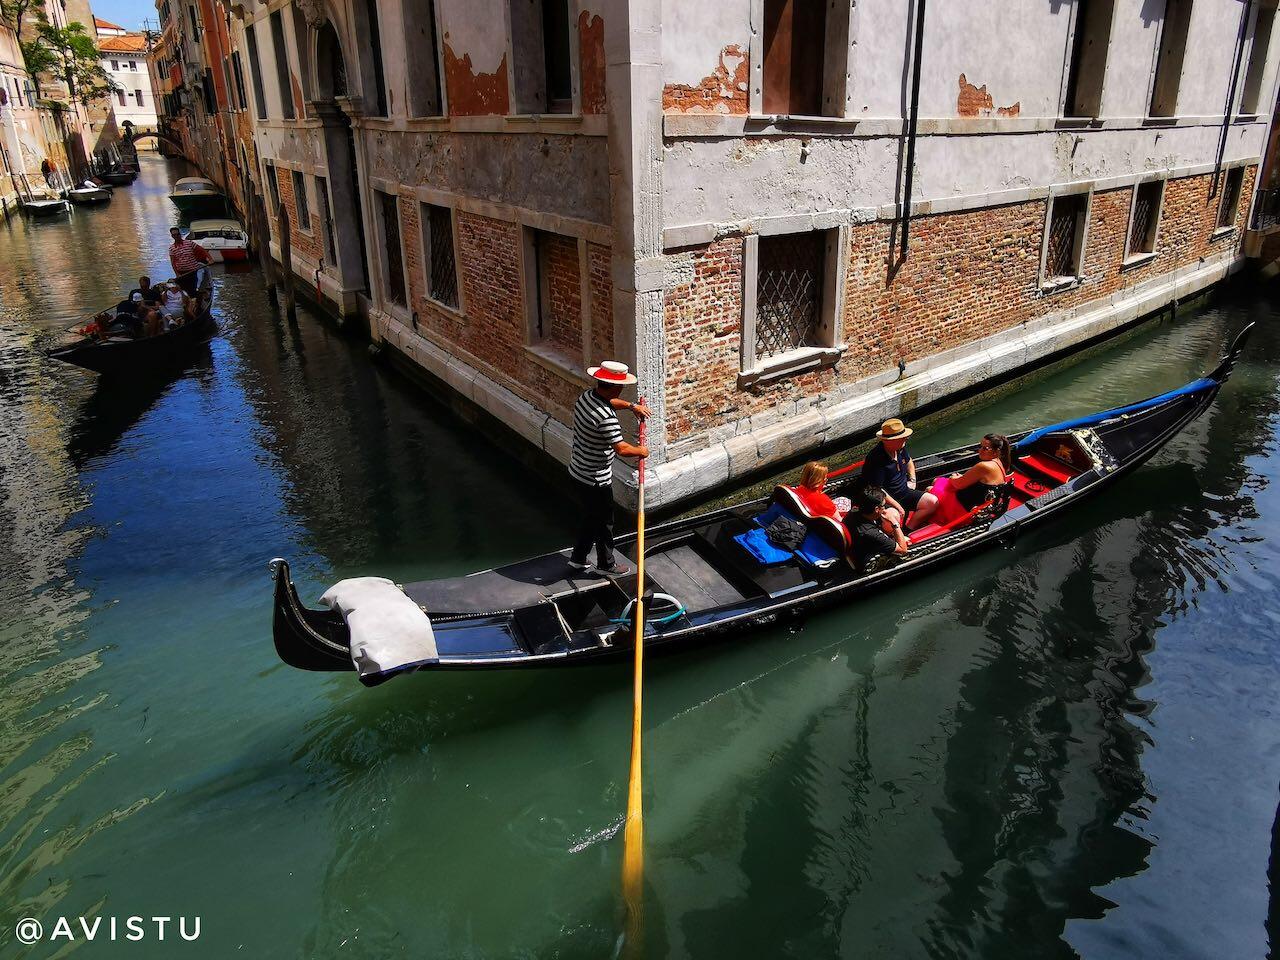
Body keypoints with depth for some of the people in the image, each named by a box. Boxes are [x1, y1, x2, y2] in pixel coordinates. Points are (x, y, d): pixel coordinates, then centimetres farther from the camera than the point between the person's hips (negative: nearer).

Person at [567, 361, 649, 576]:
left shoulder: (587, 396, -2)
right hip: (596, 480, -9)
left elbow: (609, 401, 21)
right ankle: (607, 564, 33)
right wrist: (641, 451, -15)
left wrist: (632, 406, 18)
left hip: (578, 472, 9)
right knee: (603, 522, 13)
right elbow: (622, 449, -33)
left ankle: (577, 559, 37)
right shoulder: (606, 417, -31)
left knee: (591, 517, 25)